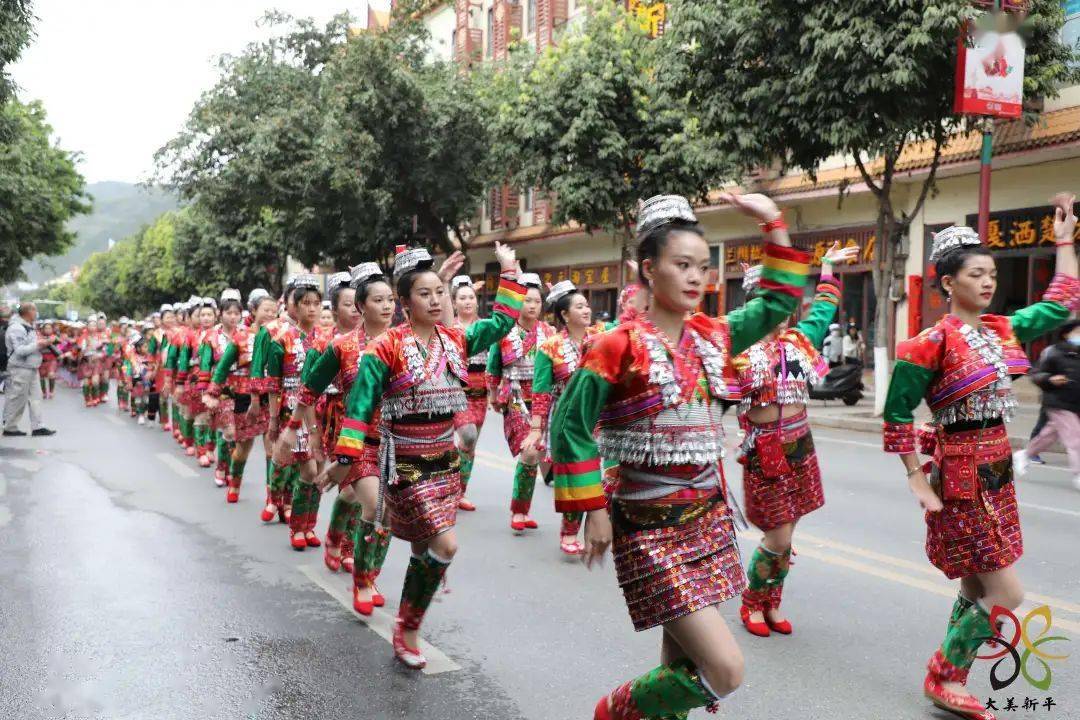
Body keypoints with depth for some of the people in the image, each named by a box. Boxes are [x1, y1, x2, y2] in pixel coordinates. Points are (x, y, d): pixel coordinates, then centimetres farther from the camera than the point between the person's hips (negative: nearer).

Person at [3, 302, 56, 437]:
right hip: (20, 369, -9)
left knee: (35, 397, 7)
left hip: (31, 368, 10)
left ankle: (37, 427, 10)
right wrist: (38, 344, -17)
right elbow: (20, 351, -23)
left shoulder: (28, 327, 13)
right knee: (17, 400, -1)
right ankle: (9, 428, 10)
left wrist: (42, 343, 7)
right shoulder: (16, 328, -16)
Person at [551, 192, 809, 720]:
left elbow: (777, 304, 15)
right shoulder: (620, 346, -13)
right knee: (724, 670, -11)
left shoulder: (712, 336, 5)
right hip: (651, 530, -7)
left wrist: (773, 224, 8)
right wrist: (593, 510, -10)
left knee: (683, 658, 14)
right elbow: (571, 424, -10)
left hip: (710, 518, 7)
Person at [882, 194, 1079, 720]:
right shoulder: (933, 343, -15)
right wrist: (917, 480, -14)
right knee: (1006, 596, -6)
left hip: (997, 471, 8)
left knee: (976, 589, 13)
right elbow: (897, 414, -12)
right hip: (962, 477, -8)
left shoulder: (1001, 330, 6)